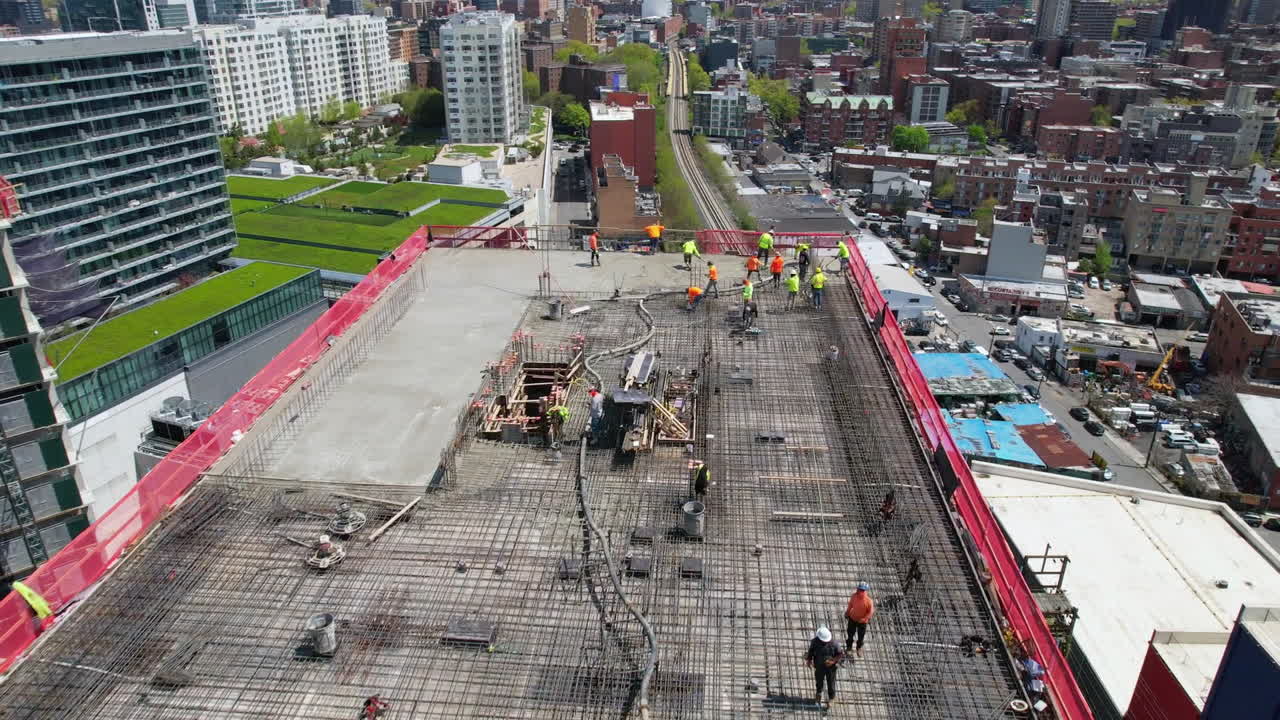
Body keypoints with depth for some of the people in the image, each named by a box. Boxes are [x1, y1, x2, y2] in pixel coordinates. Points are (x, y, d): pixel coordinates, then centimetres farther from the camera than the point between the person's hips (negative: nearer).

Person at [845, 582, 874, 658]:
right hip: (852, 618, 2)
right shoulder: (854, 596, -21)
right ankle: (849, 647, 46)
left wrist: (863, 619, -21)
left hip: (862, 621, -2)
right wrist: (847, 613, 10)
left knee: (861, 636, 19)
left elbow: (870, 612, -16)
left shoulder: (868, 601, -30)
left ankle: (859, 648, 48)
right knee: (850, 633, 19)